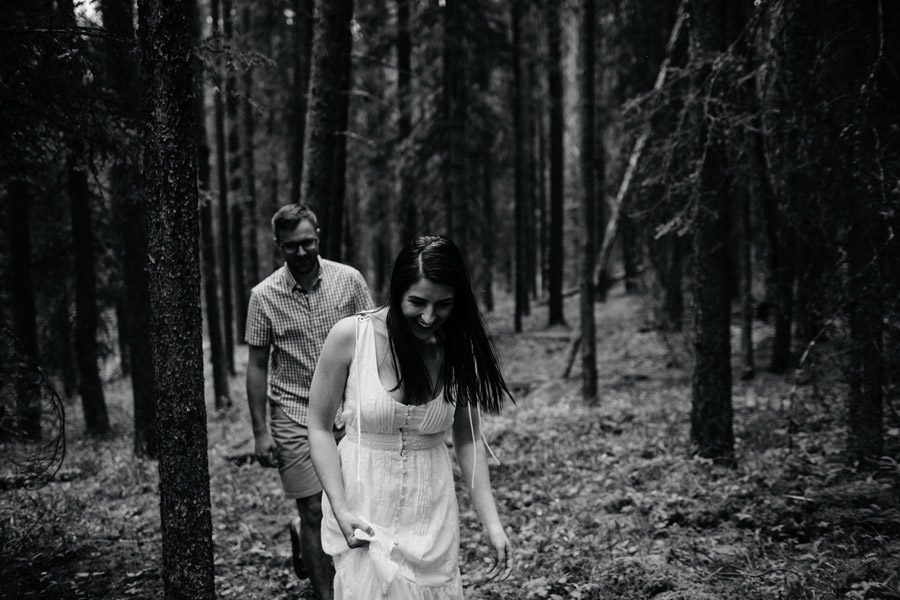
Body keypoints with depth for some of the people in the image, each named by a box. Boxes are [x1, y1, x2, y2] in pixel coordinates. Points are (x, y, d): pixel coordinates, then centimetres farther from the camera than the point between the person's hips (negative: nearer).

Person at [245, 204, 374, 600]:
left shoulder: (349, 280, -2)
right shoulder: (264, 296, -4)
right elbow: (257, 366, 1)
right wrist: (260, 431, -3)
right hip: (294, 416, -2)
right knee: (314, 511, -2)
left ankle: (302, 537, 38)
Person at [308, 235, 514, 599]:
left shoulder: (457, 350, -2)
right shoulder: (351, 336, -12)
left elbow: (468, 439, 3)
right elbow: (320, 428, -6)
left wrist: (492, 523, -4)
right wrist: (341, 510, -15)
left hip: (432, 512, 3)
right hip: (363, 509, -3)